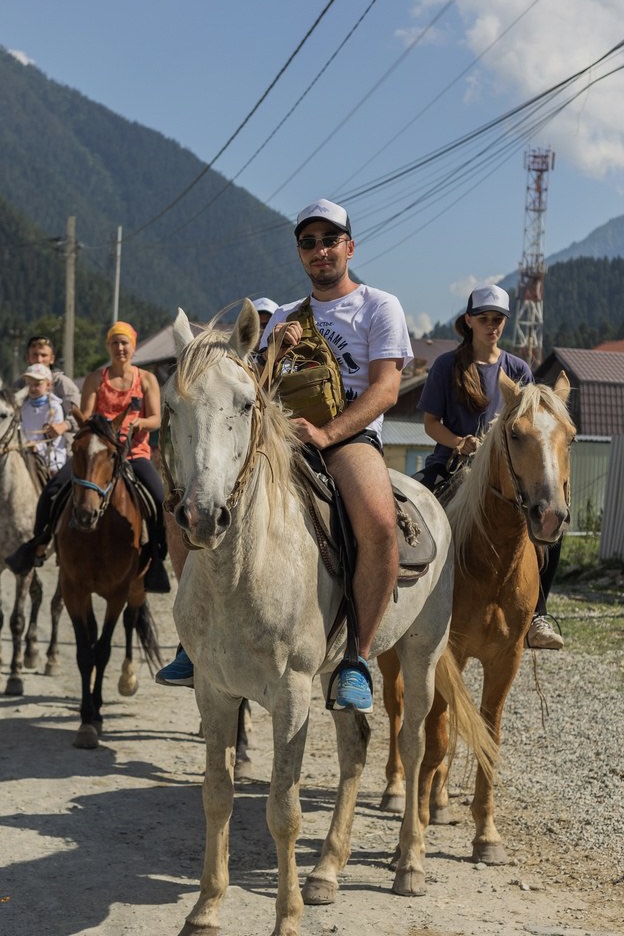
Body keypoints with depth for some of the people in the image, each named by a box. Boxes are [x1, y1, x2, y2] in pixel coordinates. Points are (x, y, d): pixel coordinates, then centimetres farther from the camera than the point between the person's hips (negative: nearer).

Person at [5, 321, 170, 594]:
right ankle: (38, 546, -1)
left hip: (135, 452, -1)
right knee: (53, 487, -17)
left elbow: (156, 419, -2)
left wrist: (139, 422, -24)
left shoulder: (147, 379, 5)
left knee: (159, 498, -28)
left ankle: (155, 558, -14)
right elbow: (84, 418, 0)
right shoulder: (96, 379, 7)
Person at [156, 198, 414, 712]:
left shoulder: (379, 306, 6)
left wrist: (326, 434, -22)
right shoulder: (286, 317, 22)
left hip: (353, 435, -6)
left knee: (378, 521, -38)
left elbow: (385, 388, -7)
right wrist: (276, 351, -5)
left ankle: (357, 657, -26)